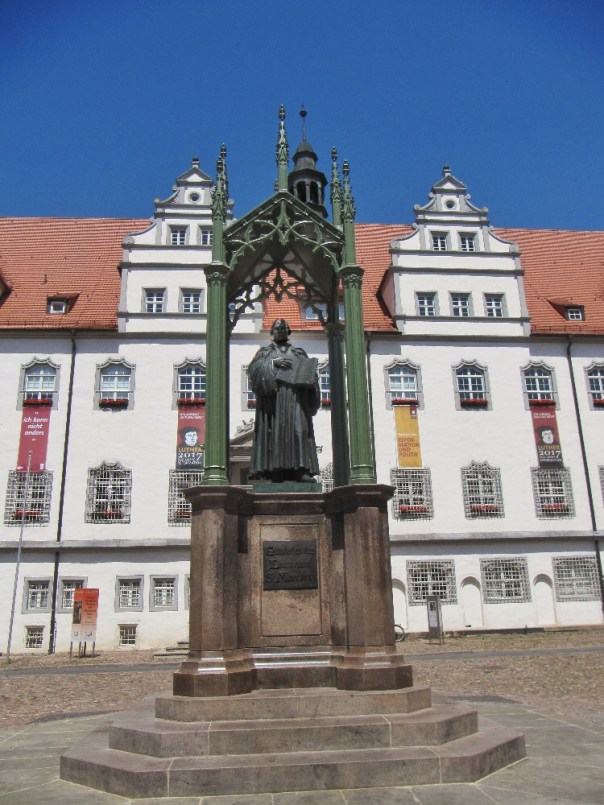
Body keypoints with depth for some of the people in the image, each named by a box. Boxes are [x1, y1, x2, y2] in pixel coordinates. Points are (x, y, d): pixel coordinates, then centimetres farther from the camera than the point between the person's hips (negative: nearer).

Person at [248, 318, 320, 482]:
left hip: (295, 399, 1)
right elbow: (254, 367, 0)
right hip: (273, 397, -1)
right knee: (275, 430, -11)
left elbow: (310, 372, 13)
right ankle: (275, 469, -15)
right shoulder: (265, 352, 18)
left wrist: (309, 380, -9)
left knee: (299, 429, -13)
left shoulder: (299, 352, 23)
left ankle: (301, 470, -21)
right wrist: (273, 363, -14)